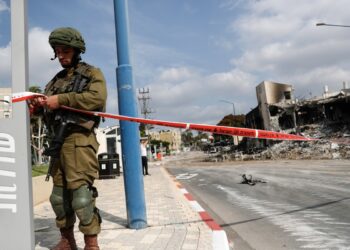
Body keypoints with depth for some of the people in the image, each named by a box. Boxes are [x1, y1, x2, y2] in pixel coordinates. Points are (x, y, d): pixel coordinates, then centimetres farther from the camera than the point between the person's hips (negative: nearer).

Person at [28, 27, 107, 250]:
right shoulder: (57, 80, 25)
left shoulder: (92, 73, 5)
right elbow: (48, 105, 22)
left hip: (79, 139, -7)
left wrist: (61, 100, -16)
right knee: (59, 194, 10)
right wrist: (38, 104, -2)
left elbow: (97, 97, -14)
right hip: (58, 141, 7)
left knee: (81, 192, -12)